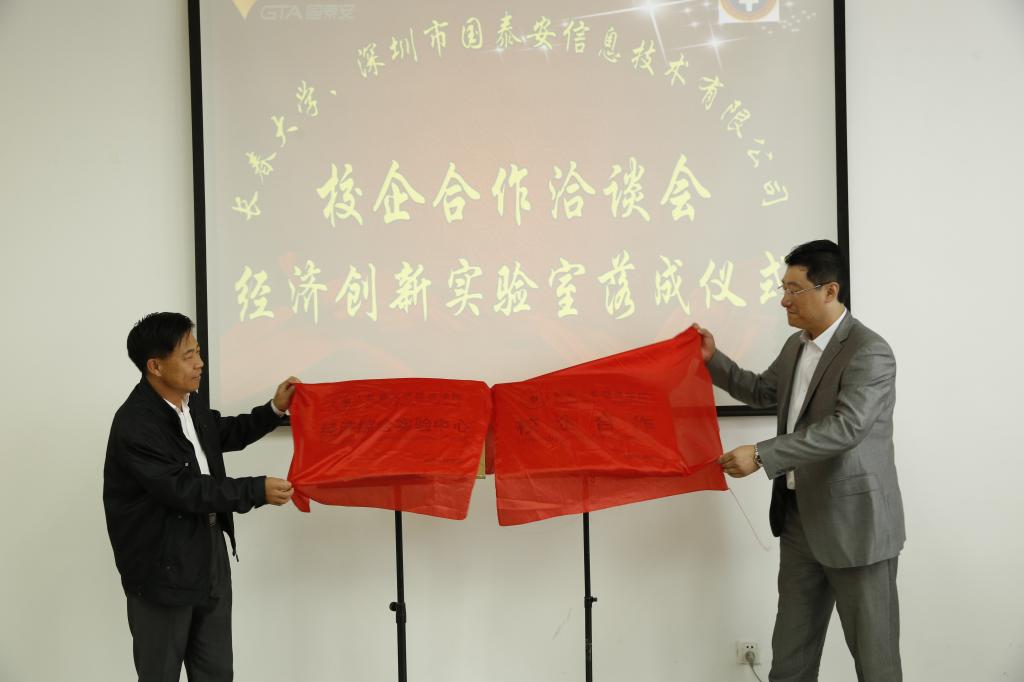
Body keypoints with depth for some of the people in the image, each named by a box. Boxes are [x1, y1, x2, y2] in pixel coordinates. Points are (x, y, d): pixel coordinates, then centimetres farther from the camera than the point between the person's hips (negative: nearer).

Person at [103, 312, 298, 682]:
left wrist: (275, 408, 12)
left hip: (210, 556, 8)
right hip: (163, 569, -8)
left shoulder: (189, 409, 4)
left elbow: (227, 433, 25)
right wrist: (257, 490, -23)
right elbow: (184, 490, -25)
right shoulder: (134, 426, -22)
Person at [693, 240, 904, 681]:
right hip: (800, 515, 8)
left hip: (855, 523, -8)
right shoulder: (797, 345, 12)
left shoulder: (869, 353, -17)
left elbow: (845, 427, -27)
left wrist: (762, 455, -30)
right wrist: (713, 360, 15)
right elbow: (761, 391, 28)